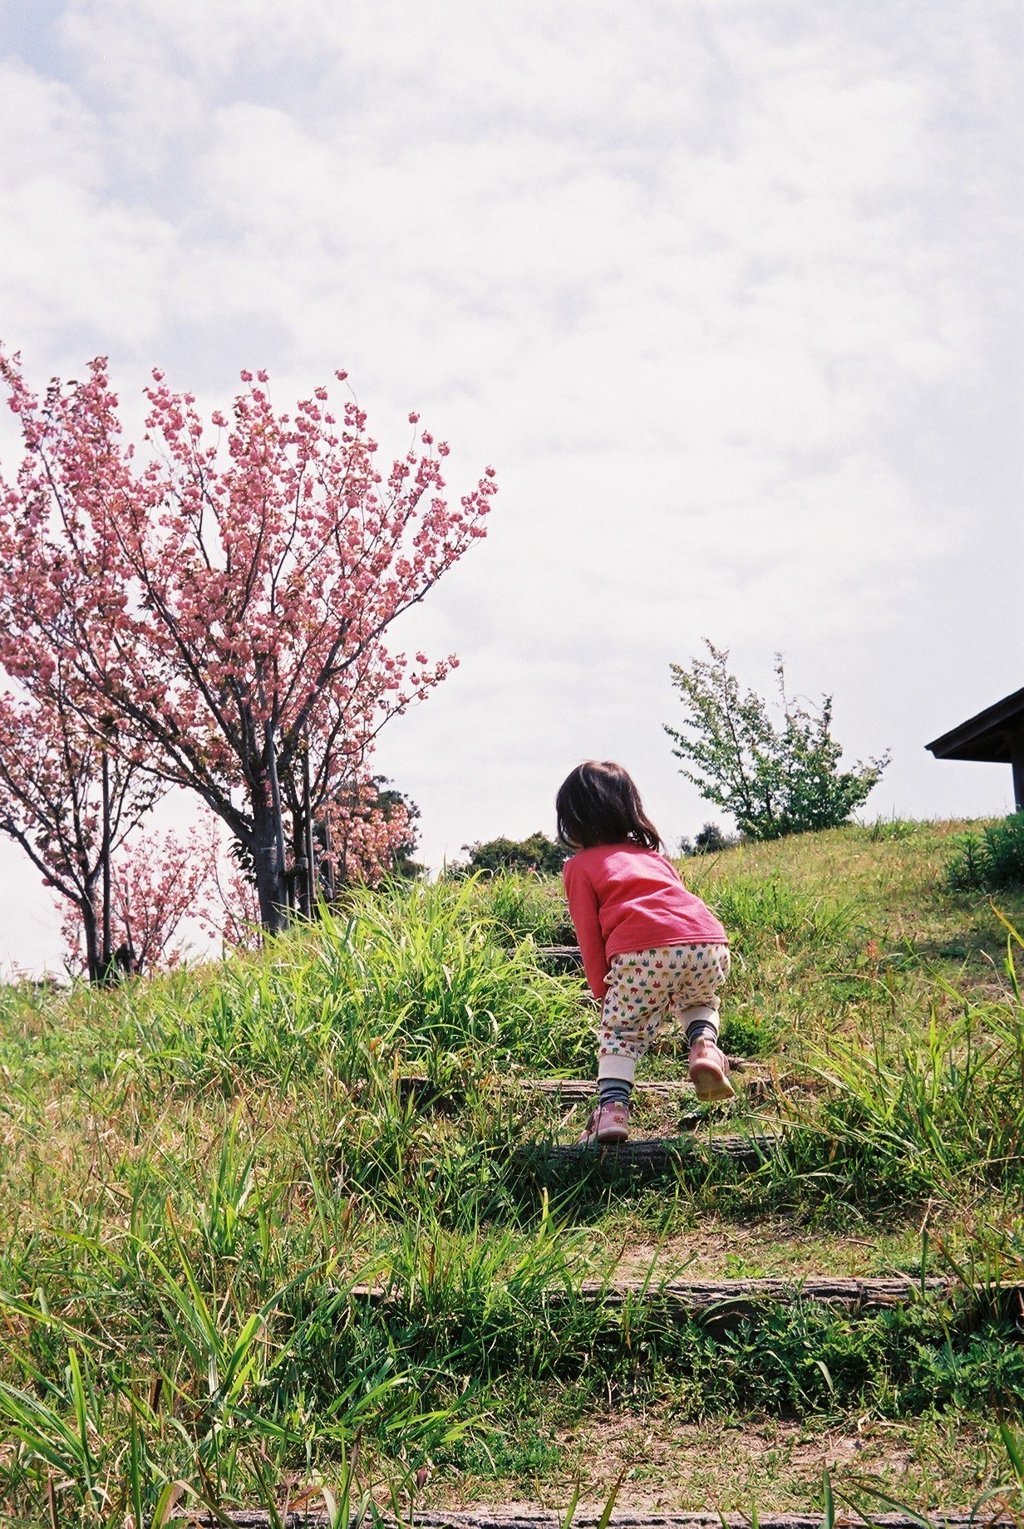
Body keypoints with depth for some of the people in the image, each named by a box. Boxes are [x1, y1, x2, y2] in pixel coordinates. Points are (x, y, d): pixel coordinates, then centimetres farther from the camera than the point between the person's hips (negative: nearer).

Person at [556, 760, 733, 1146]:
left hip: (642, 953, -4)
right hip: (709, 944, 5)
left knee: (620, 1031, 12)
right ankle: (704, 1044, 7)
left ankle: (612, 1107, -5)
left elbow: (590, 937, 12)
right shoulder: (652, 854, 35)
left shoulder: (579, 866, 20)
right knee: (699, 999, 34)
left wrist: (603, 993, 20)